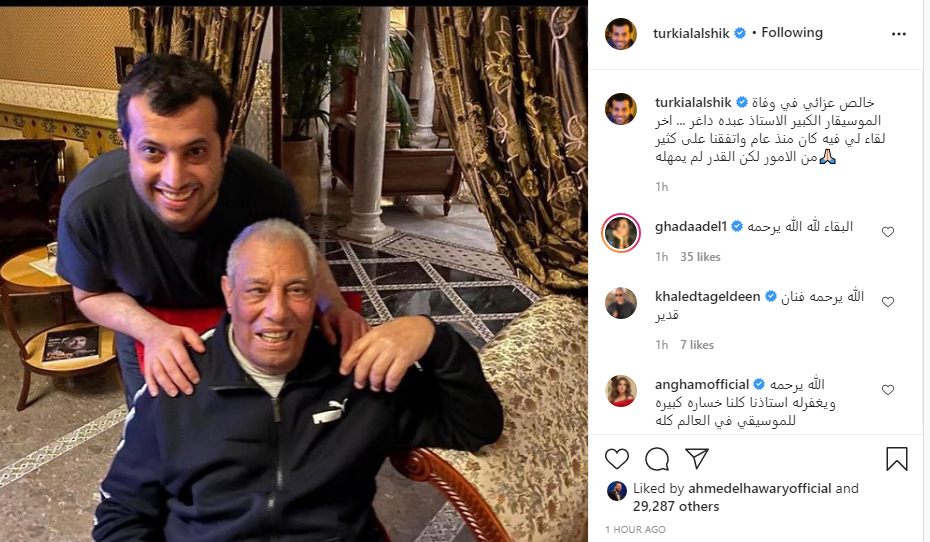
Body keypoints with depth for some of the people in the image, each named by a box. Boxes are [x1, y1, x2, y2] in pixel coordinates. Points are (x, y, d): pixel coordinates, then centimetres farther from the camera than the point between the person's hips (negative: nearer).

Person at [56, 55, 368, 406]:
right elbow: (92, 295, -14)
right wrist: (153, 331, -33)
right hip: (148, 332, 0)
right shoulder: (88, 204, -35)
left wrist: (333, 304, -30)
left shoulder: (268, 190, -36)